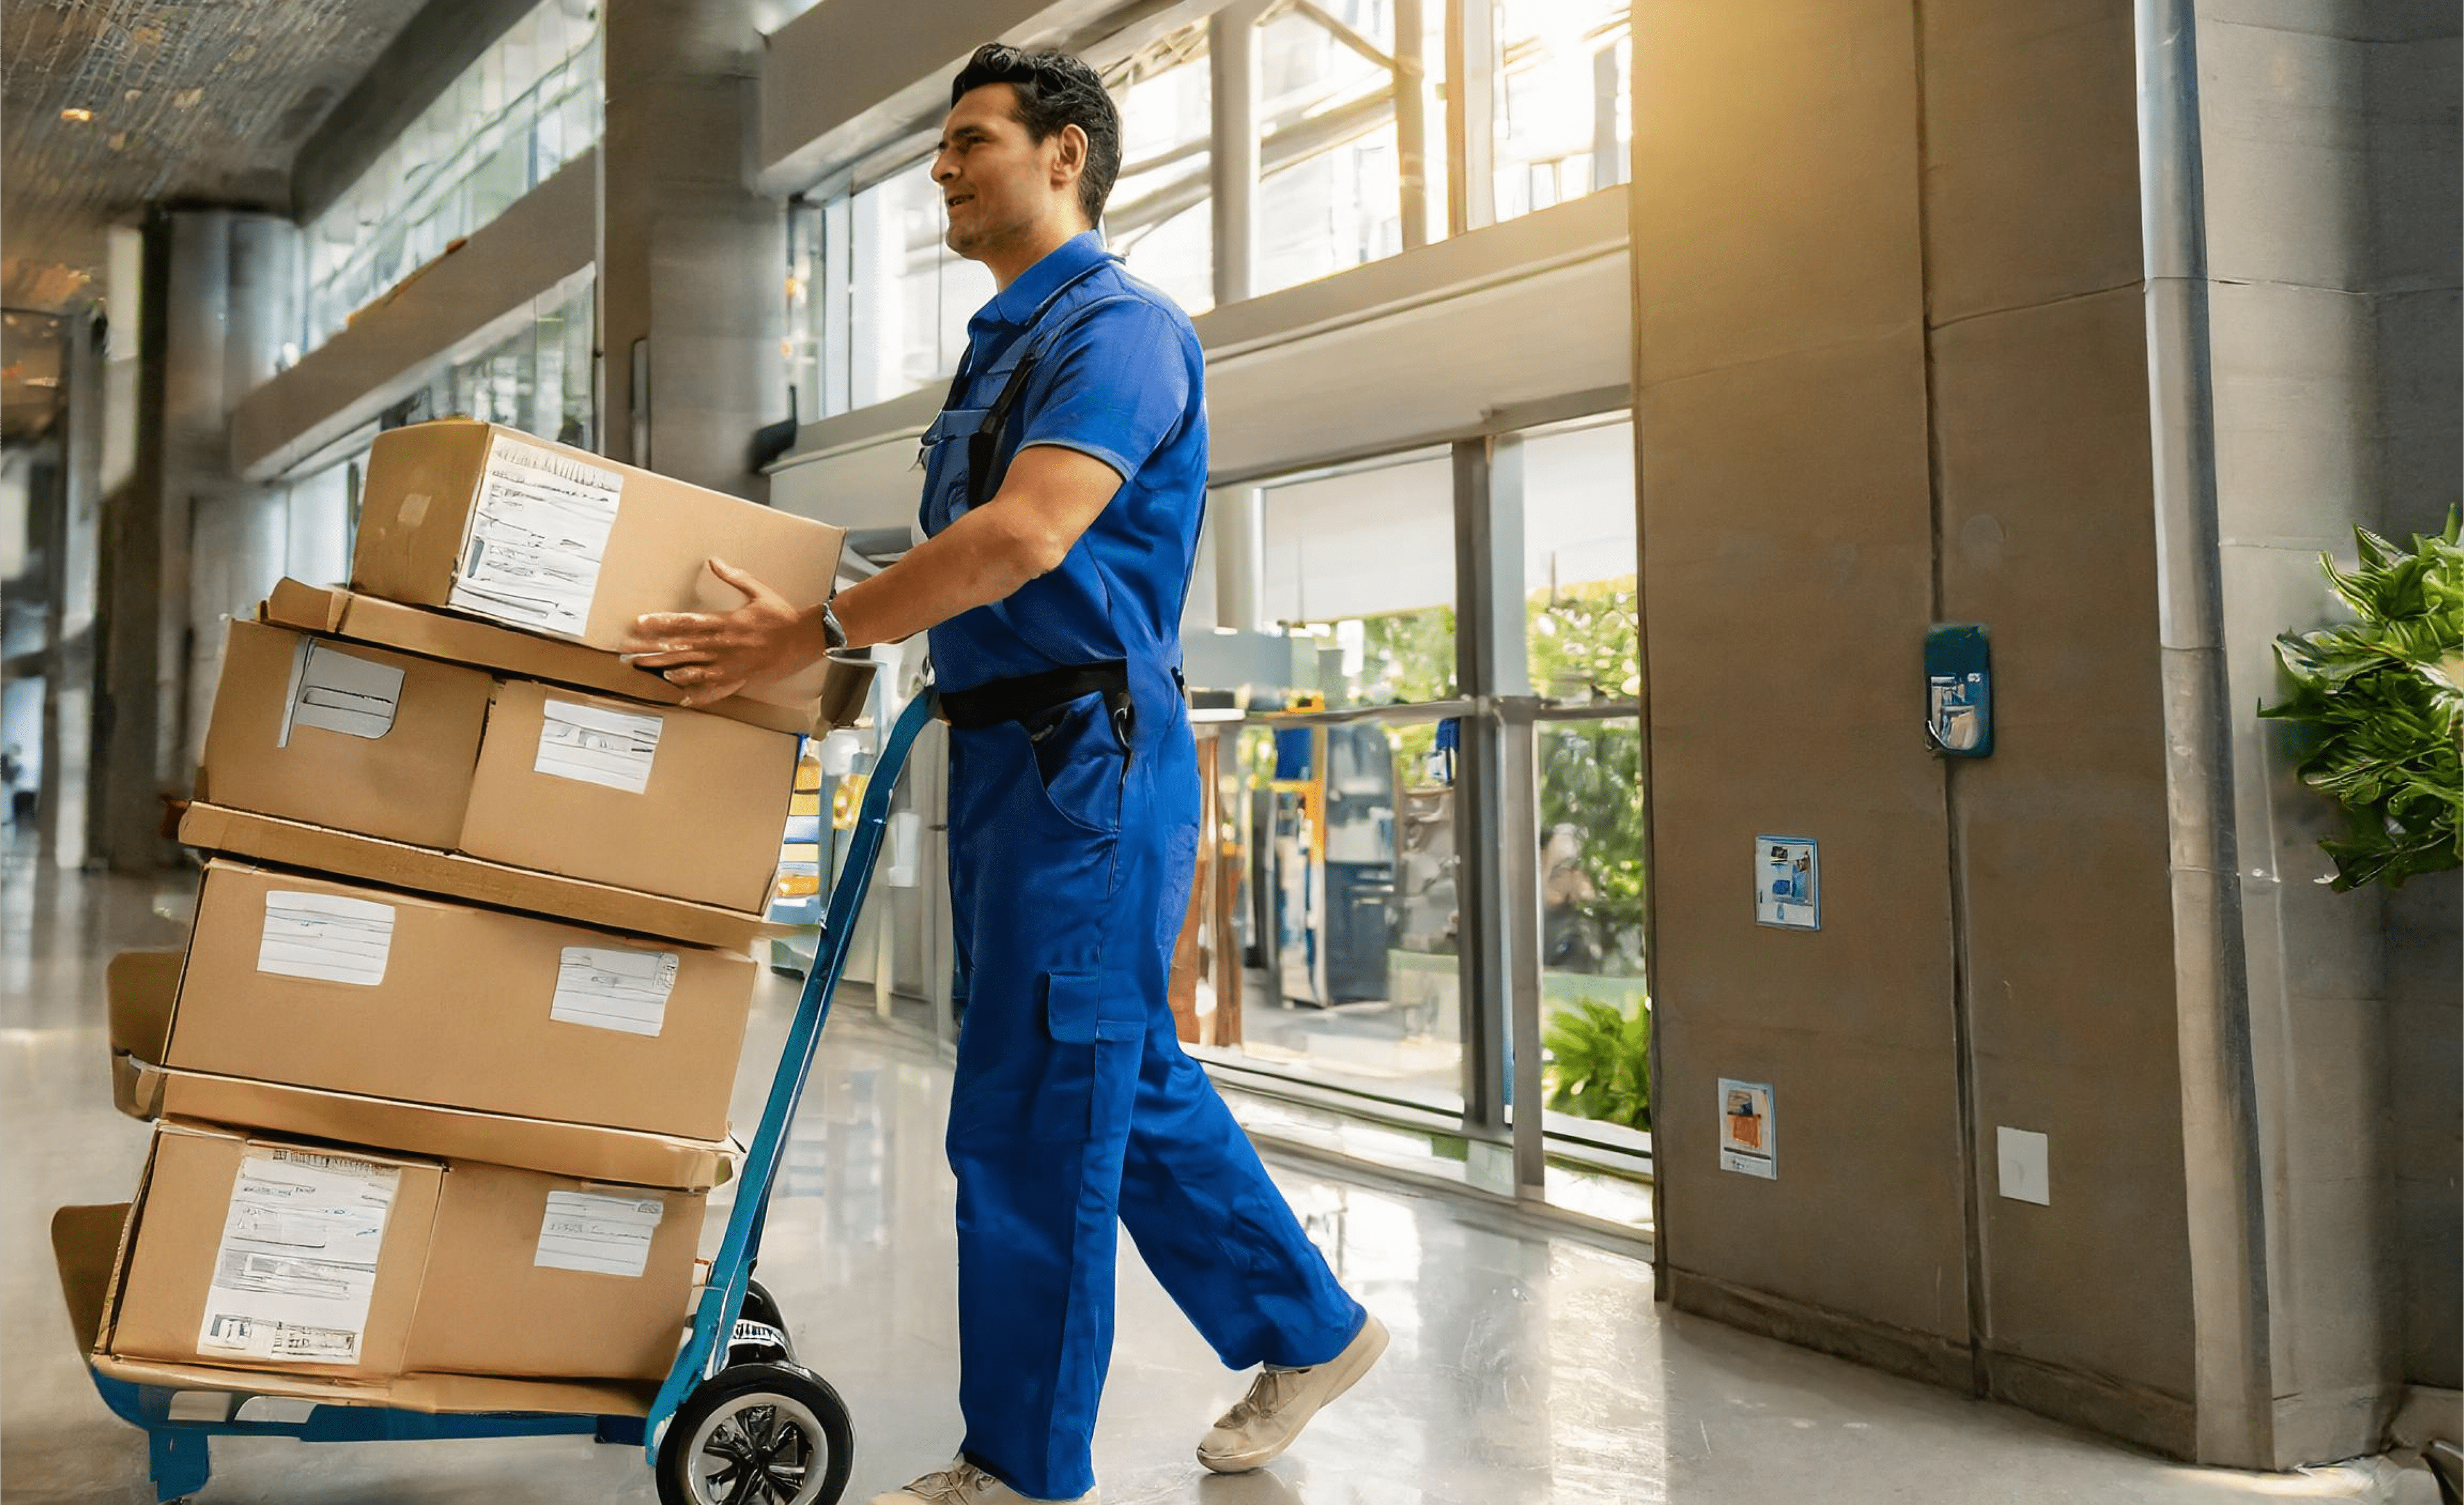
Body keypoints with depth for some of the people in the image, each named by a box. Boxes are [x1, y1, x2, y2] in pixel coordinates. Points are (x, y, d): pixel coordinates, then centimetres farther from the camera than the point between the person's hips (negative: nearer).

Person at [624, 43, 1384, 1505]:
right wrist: (822, 629, 14)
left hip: (1086, 757, -10)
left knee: (1034, 1118, -3)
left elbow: (1026, 536, -26)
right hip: (1010, 749, 10)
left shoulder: (1119, 325, -11)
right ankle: (1306, 1329, 31)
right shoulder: (1002, 343, 20)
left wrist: (812, 633, -22)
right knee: (1132, 1081, 16)